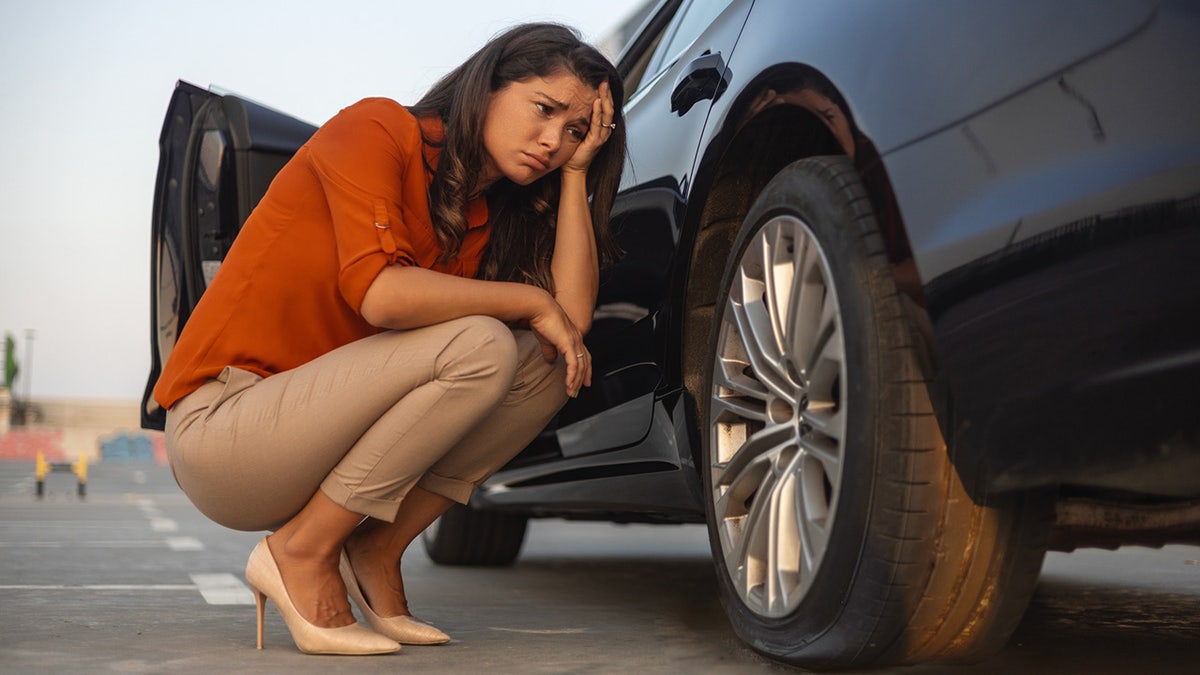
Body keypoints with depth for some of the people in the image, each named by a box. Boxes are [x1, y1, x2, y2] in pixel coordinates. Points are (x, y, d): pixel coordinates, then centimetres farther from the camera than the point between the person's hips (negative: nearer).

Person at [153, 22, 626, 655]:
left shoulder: (492, 219, 9)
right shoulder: (378, 130, -11)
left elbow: (572, 317, -7)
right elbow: (380, 292, -26)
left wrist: (576, 171, -1)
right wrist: (531, 301, -15)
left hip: (317, 437, 8)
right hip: (217, 429, -7)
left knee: (547, 367, -4)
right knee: (479, 345, -26)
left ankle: (376, 552, -2)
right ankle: (302, 552, -14)